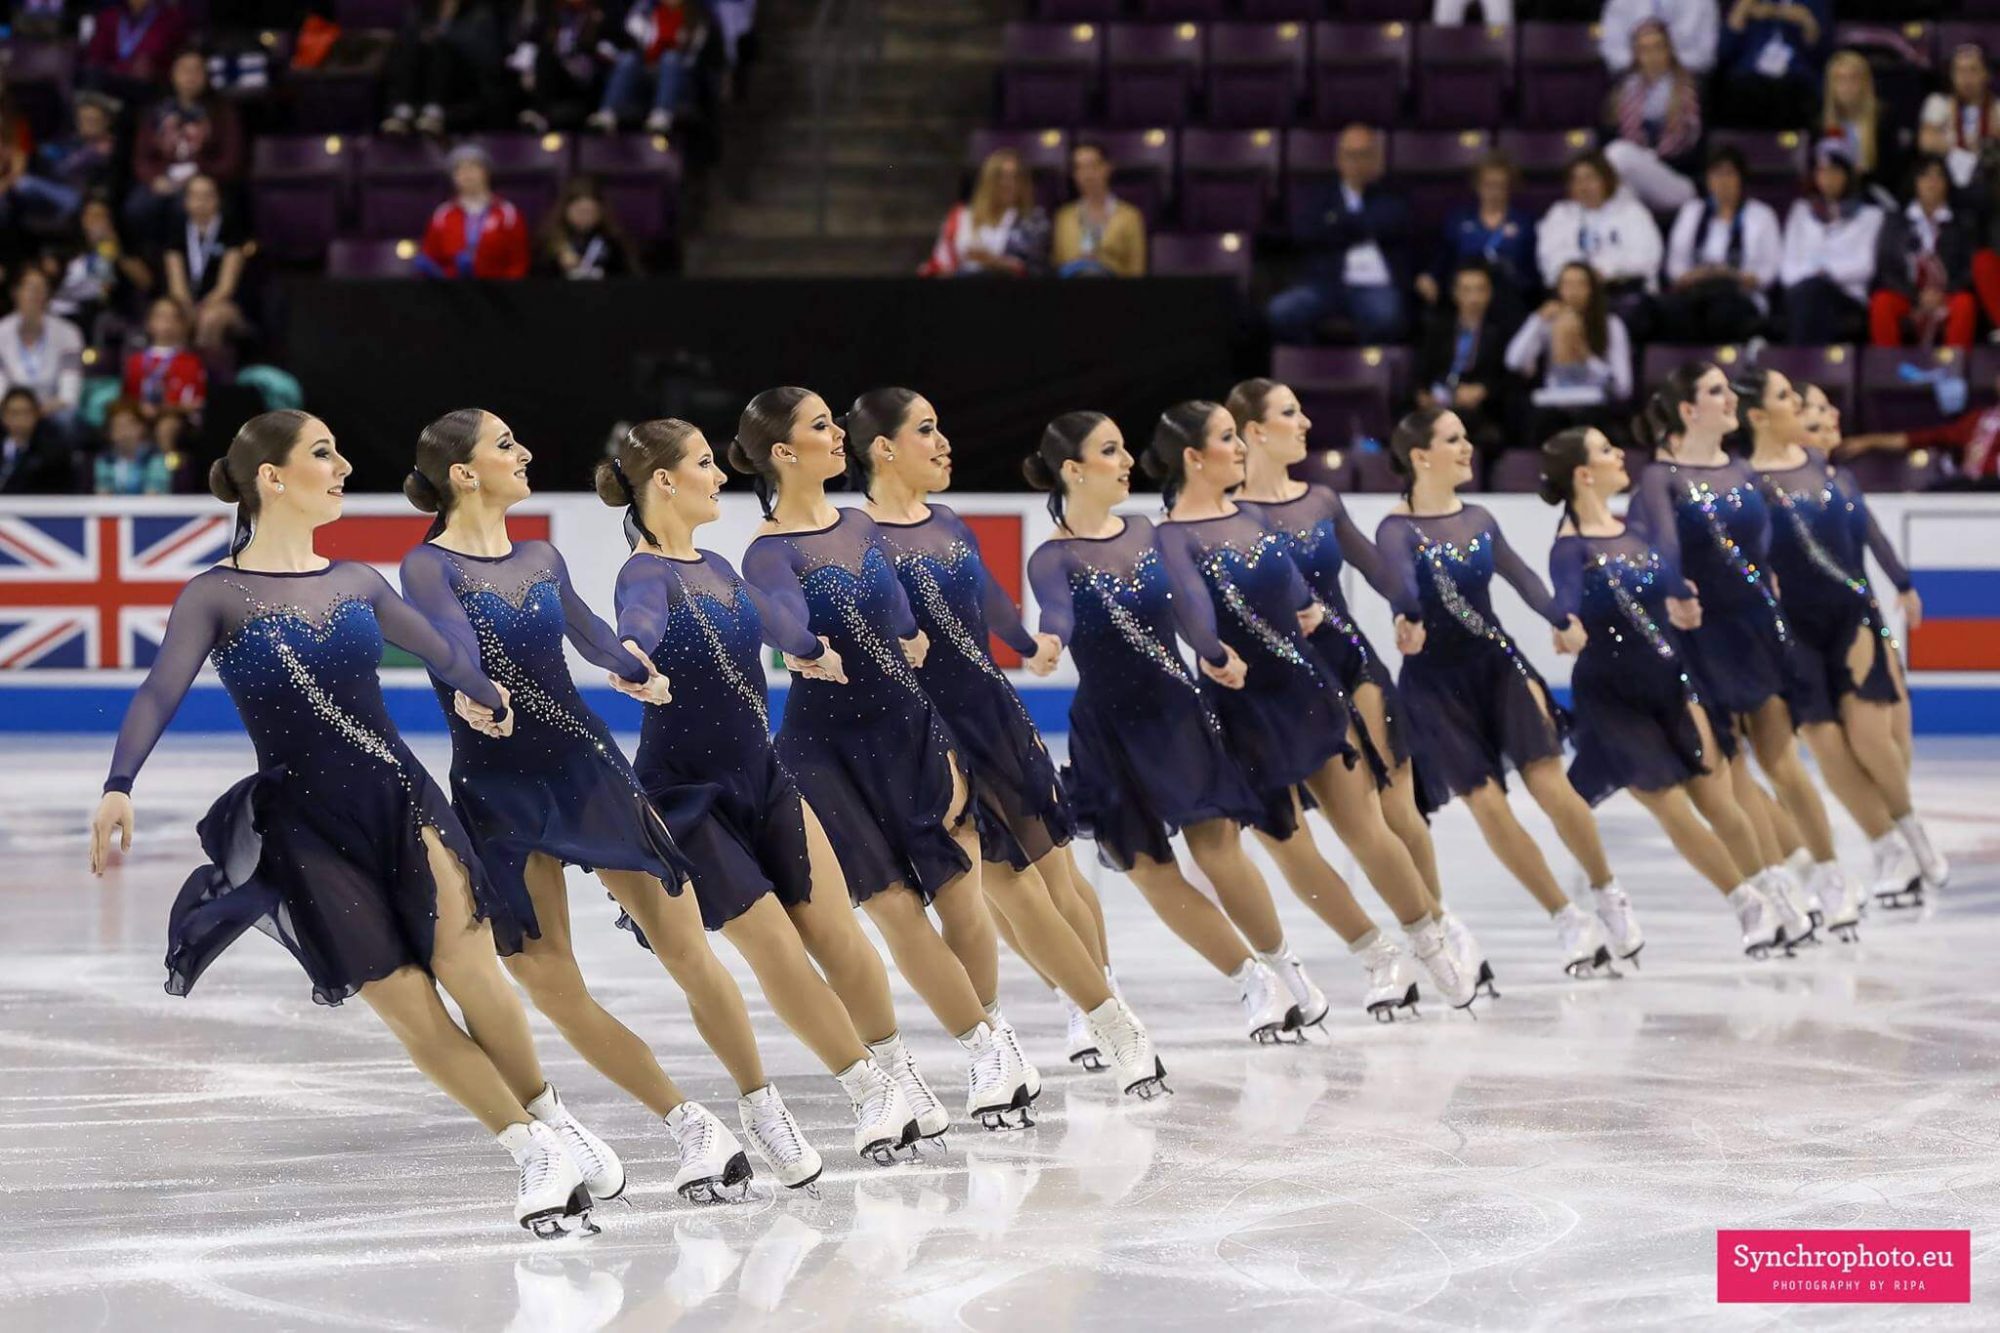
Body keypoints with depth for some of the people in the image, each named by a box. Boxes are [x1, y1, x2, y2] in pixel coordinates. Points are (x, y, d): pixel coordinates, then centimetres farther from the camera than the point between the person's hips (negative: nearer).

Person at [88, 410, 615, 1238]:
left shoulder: (355, 583, 9)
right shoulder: (216, 596, -5)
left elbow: (439, 648, 27)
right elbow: (161, 693, -18)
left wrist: (485, 694, 45)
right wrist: (119, 785, -34)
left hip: (400, 797, 3)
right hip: (305, 824, -3)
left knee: (468, 969, -13)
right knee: (409, 1010, -7)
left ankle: (548, 1121, 7)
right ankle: (536, 1152, 3)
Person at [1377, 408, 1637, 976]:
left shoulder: (1477, 520, 7)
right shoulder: (1398, 529, -10)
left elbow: (1520, 575, -2)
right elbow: (1402, 584, -29)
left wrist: (1562, 621, -20)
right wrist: (1410, 622, -51)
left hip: (1497, 662, 3)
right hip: (1436, 679, -3)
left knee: (1550, 784, -10)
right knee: (1487, 802, -9)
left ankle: (1608, 895, 9)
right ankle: (1567, 918, 4)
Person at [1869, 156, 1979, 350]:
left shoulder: (1961, 225, 12)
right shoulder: (1894, 222, 12)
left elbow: (1970, 269, 6)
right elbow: (1885, 270, 6)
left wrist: (1944, 293, -13)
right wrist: (1917, 296, -10)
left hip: (1947, 299, 0)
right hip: (1905, 297, 0)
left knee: (1965, 303, -34)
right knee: (1882, 302, -33)